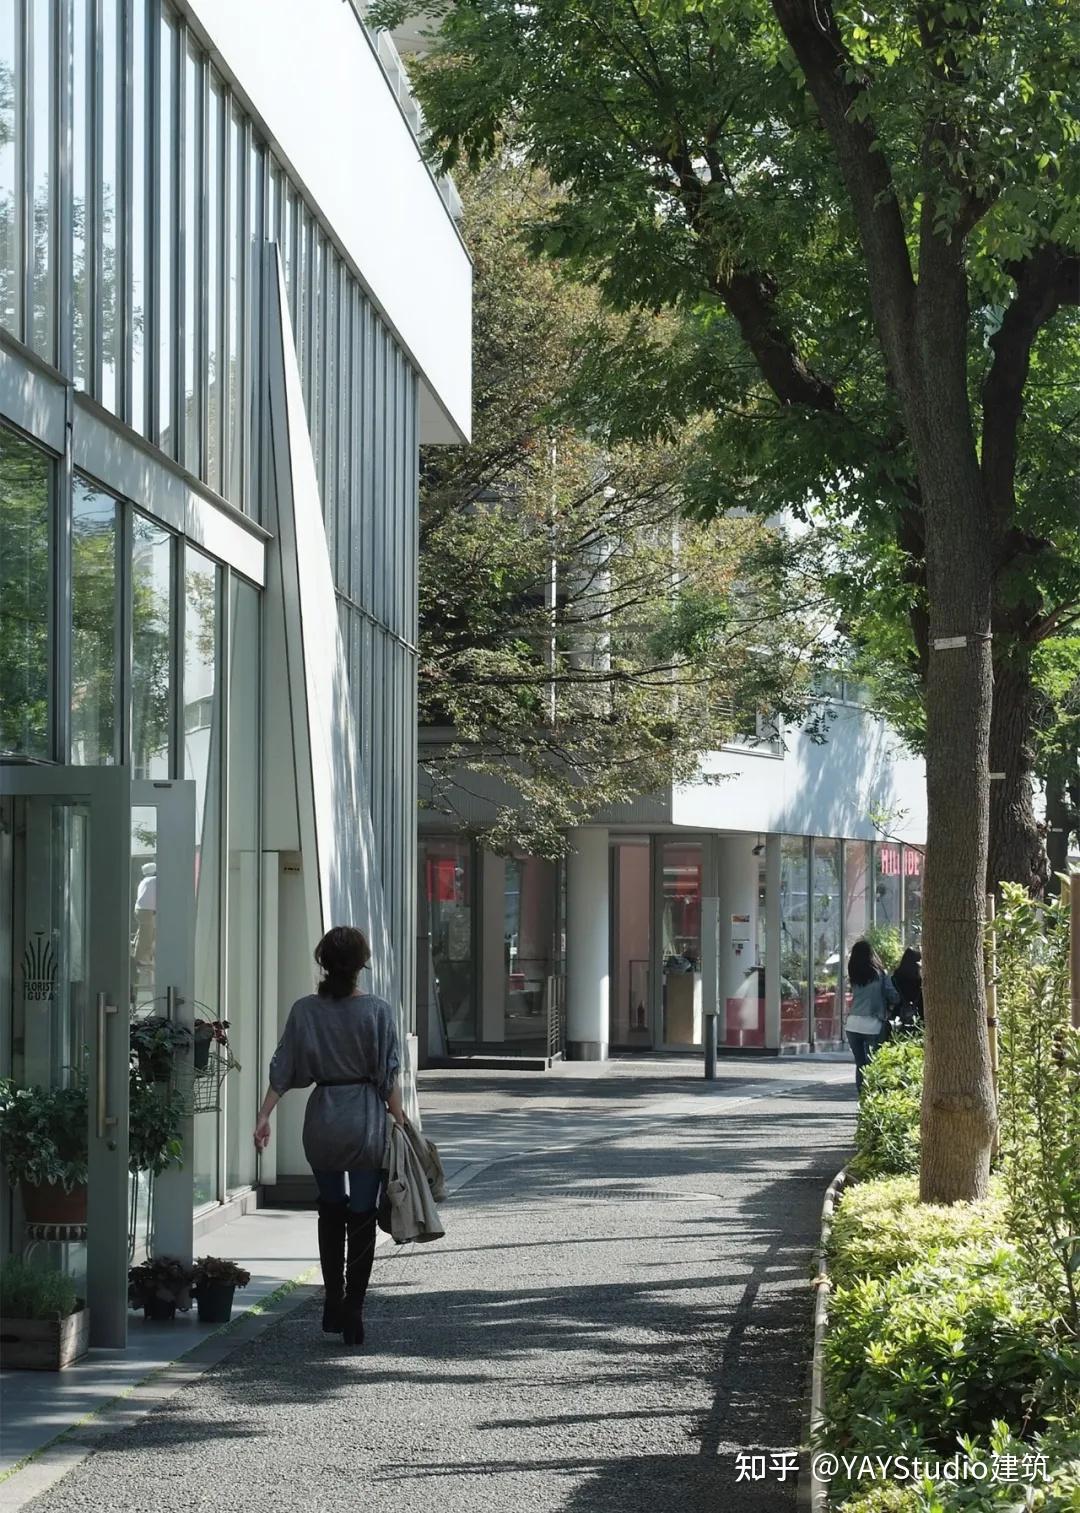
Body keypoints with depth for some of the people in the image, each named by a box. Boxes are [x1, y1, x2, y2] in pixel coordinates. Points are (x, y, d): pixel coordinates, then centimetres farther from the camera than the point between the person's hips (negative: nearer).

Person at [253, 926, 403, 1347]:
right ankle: (352, 1313, 1)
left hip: (322, 1120, 2)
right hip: (366, 1121, -2)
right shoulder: (377, 1011, -7)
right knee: (362, 1217, 4)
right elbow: (389, 1075, -6)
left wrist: (264, 1116, 2)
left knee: (330, 1210, 19)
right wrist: (400, 1120, 2)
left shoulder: (305, 1010, -2)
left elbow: (283, 1069, -2)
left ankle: (333, 1304, 16)